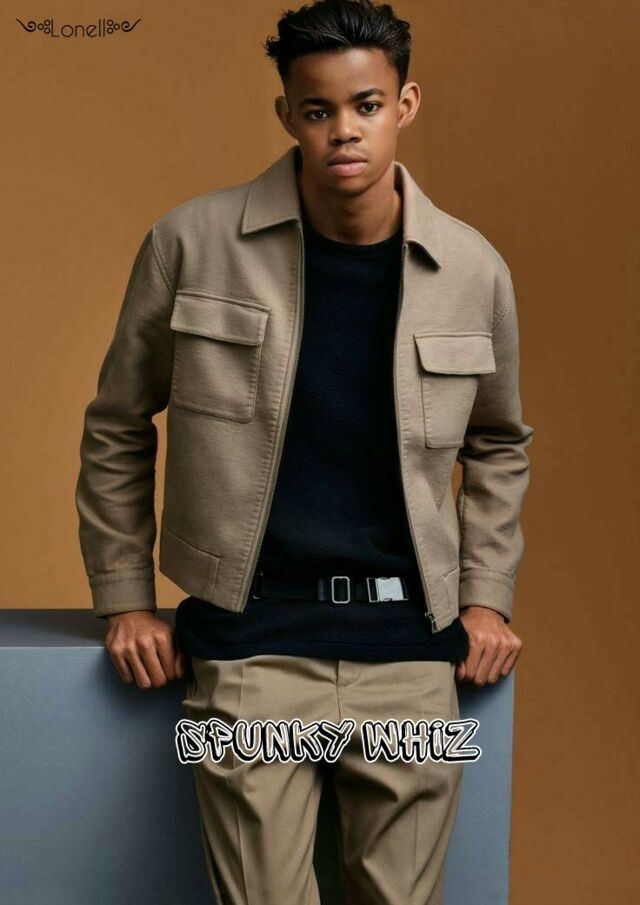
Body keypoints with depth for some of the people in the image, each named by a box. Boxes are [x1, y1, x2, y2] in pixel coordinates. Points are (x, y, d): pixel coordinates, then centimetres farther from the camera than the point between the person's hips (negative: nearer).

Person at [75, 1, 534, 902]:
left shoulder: (473, 270, 1)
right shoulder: (193, 243, -6)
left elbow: (499, 445, 17)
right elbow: (117, 428, 6)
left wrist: (487, 596, 10)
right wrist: (125, 599, 5)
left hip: (410, 653, 2)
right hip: (251, 645, -2)